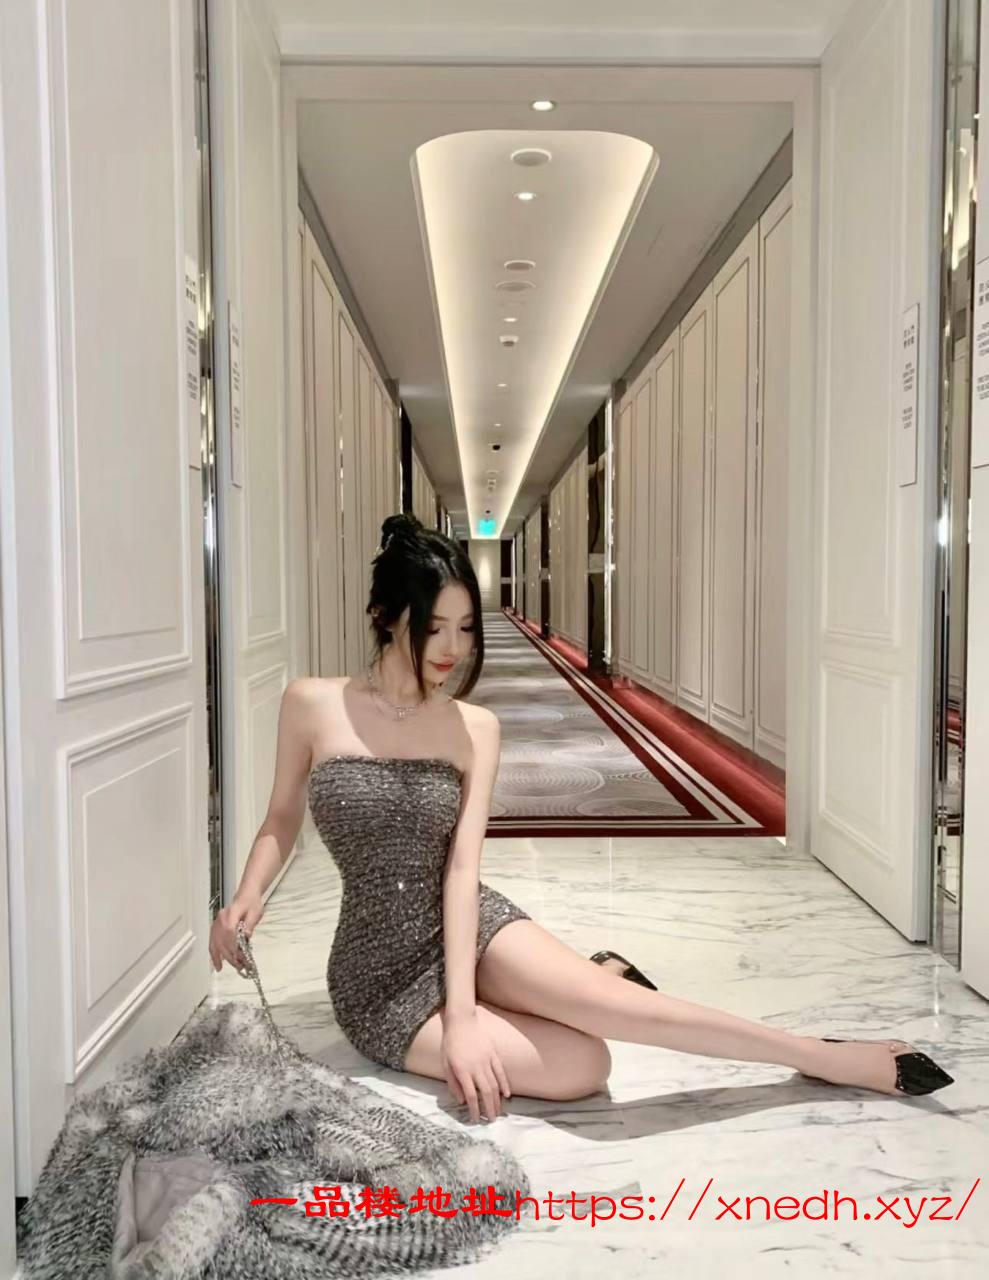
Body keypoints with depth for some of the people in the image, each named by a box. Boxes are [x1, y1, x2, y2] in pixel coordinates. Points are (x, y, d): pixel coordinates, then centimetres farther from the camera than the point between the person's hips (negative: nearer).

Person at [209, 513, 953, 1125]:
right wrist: (247, 897, -14)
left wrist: (463, 1009, -20)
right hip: (378, 974, -1)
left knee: (612, 1003, -25)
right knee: (581, 1067, -21)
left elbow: (462, 867, -10)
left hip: (470, 928, 2)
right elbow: (282, 820, 5)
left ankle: (824, 1056, -2)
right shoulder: (312, 704, -8)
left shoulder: (475, 728, -4)